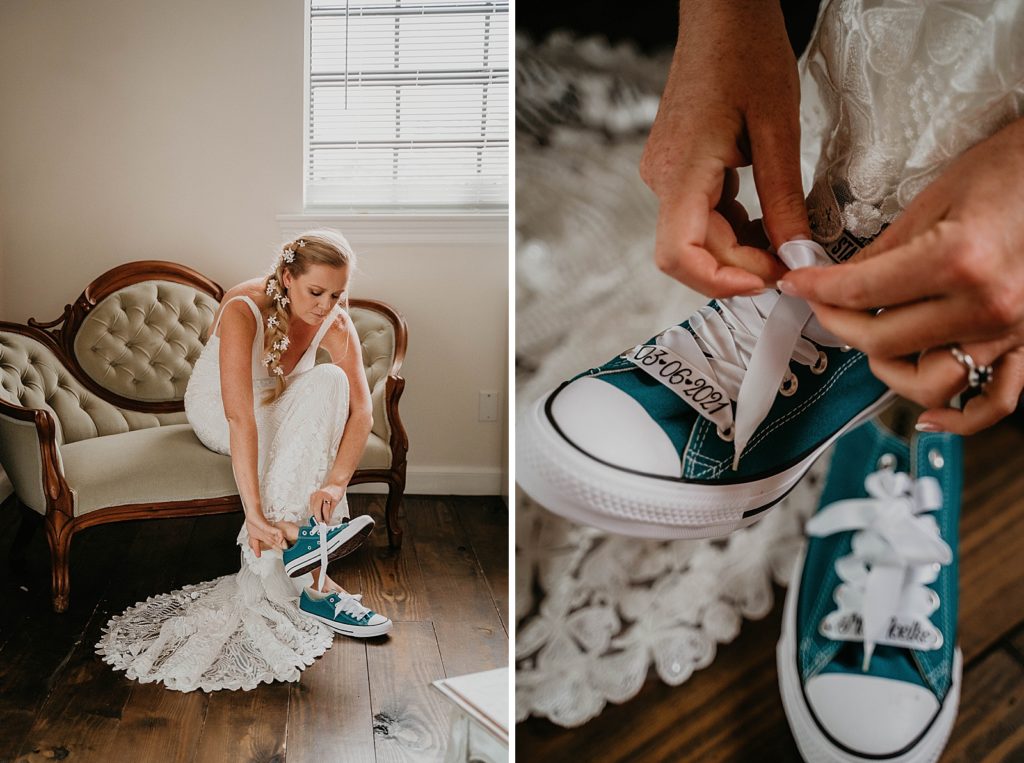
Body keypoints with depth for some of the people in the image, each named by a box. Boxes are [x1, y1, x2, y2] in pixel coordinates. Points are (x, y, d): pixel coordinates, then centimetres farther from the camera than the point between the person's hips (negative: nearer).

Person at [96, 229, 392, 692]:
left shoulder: (334, 321, -20)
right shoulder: (243, 309, -33)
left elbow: (362, 411, -28)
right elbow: (240, 417, -43)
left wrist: (335, 481, -45)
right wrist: (254, 513, -50)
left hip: (282, 414, 4)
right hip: (217, 411, -4)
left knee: (329, 382, -30)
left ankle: (292, 527, -34)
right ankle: (312, 586, -29)